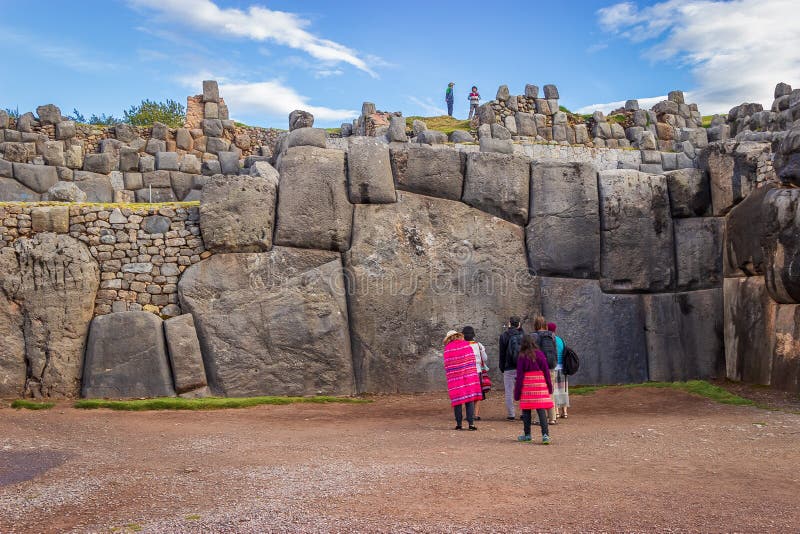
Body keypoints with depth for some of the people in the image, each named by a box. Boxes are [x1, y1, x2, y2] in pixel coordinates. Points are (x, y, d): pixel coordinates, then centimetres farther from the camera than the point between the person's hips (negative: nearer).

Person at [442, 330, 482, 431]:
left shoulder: (447, 349, 2)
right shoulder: (466, 344, 6)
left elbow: (447, 366, 3)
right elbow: (472, 360, 9)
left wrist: (449, 377, 14)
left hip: (455, 378, -1)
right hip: (469, 376, 1)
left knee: (457, 399, 6)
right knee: (470, 399, 2)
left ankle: (459, 424, 6)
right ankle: (471, 423, -4)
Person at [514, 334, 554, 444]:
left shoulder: (521, 357, -3)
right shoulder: (540, 354, 3)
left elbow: (519, 375, -2)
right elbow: (546, 371, 4)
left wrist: (517, 391, 2)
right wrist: (550, 386, 12)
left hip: (527, 386, -2)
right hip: (540, 386, 2)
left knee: (526, 410, 9)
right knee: (541, 410, 0)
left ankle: (527, 434, 16)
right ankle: (545, 434, -10)